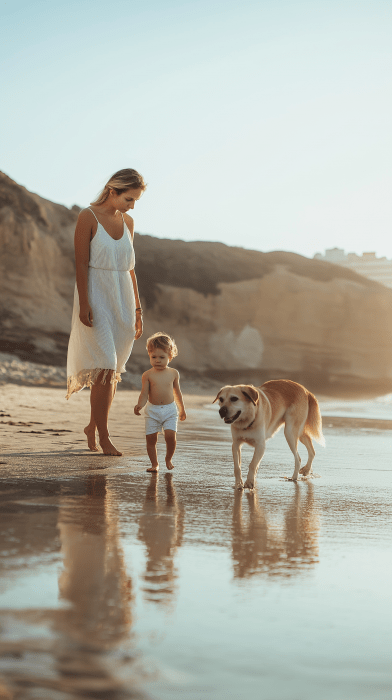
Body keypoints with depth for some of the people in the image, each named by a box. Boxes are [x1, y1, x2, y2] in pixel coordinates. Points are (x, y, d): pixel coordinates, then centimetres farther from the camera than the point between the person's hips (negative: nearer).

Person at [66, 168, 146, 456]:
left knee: (113, 369, 8)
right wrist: (84, 303, -17)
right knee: (105, 367, -11)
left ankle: (93, 425, 24)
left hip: (123, 300, 6)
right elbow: (81, 263, -10)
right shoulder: (88, 218, -7)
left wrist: (137, 308, 14)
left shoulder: (128, 222, 11)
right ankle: (104, 436, -4)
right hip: (97, 298, -6)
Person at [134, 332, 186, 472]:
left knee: (170, 435, -14)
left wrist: (182, 409, 24)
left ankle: (169, 459, 12)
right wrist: (140, 405, -25)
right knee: (151, 438, -2)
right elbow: (144, 393, -4)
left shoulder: (173, 373, 4)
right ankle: (154, 464, 14)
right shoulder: (148, 375, -3)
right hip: (152, 411, 0)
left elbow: (177, 392, 16)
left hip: (170, 410, 0)